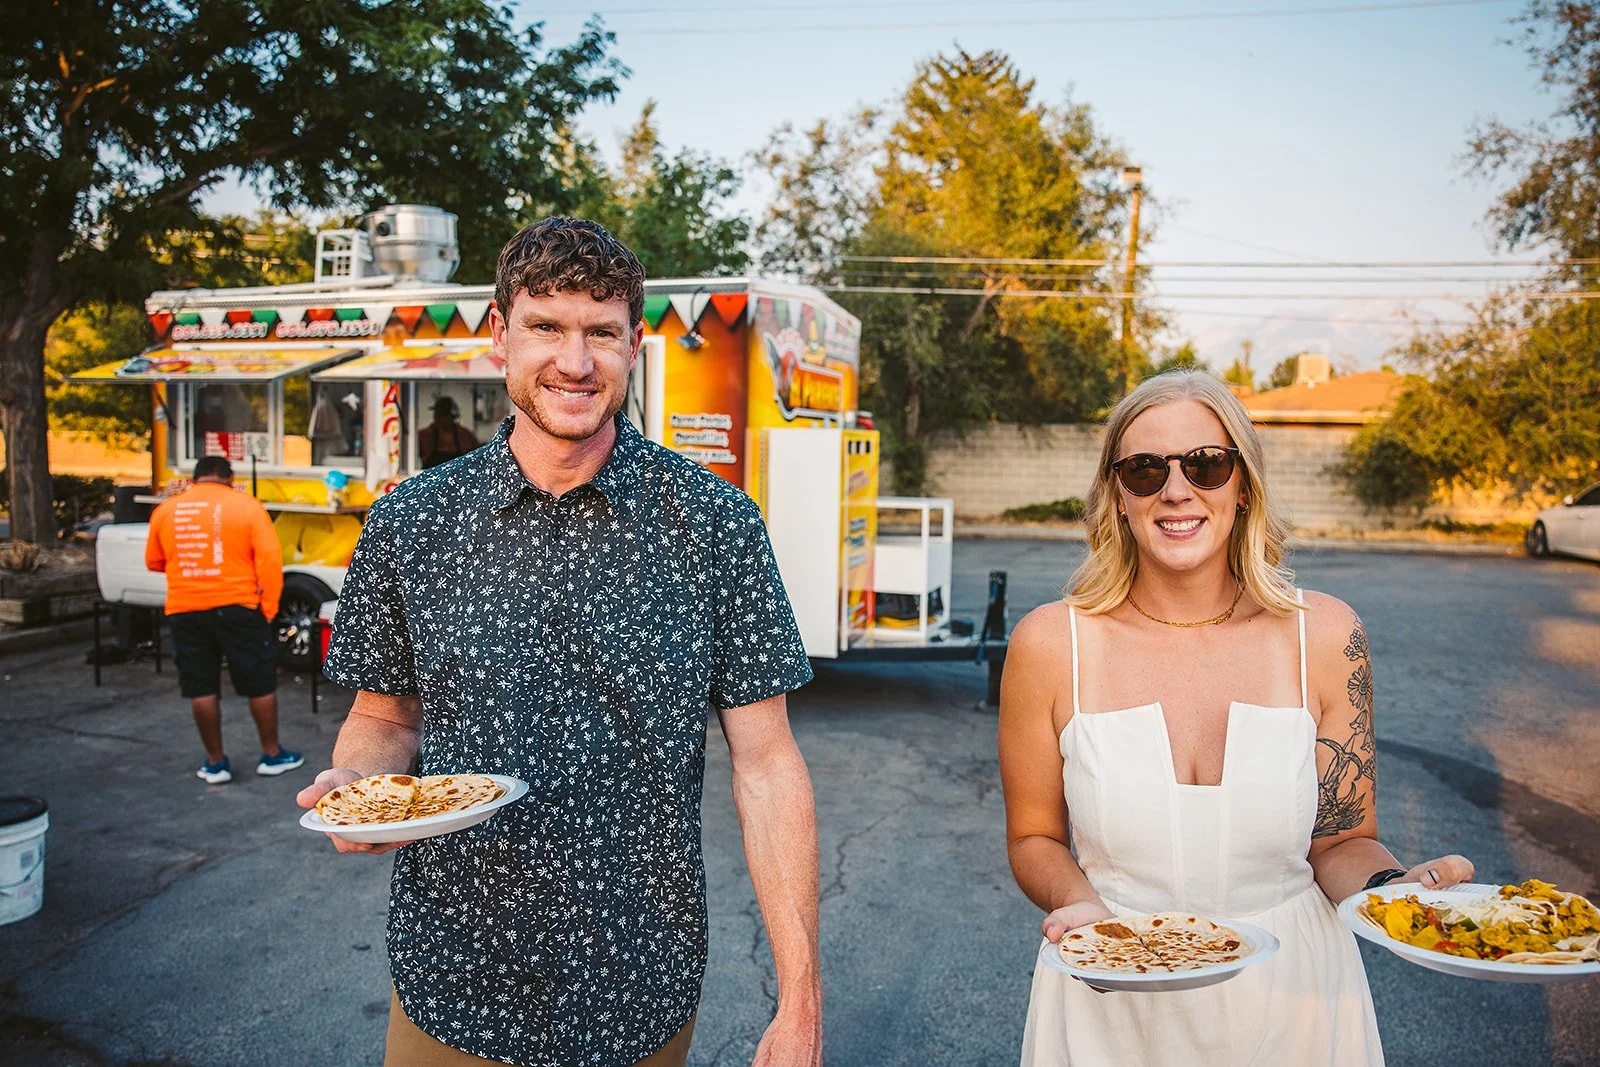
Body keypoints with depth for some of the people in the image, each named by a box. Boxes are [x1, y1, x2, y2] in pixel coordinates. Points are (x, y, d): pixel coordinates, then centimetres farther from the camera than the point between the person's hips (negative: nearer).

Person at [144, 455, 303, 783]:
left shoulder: (166, 509, 6)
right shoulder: (246, 505, -3)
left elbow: (154, 562, 16)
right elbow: (269, 560, -11)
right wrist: (268, 608, -7)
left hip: (185, 611, 3)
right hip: (237, 608, -3)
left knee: (202, 688, 11)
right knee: (260, 683, 10)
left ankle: (215, 762, 17)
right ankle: (271, 755, 19)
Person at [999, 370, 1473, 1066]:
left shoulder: (1324, 636, -8)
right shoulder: (1050, 644, -12)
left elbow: (1341, 841, 1)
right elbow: (1034, 838, -2)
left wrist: (1396, 884, -19)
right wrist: (1079, 903, -20)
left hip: (1288, 1003, 2)